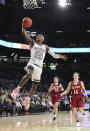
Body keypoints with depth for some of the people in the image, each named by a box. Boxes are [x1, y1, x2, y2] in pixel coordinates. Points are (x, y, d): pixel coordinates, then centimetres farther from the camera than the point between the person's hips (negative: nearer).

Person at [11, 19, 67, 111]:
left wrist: (60, 56, 15)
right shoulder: (32, 43, 11)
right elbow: (25, 34, 1)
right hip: (32, 64, -4)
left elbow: (53, 55, 25)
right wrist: (23, 25, -8)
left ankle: (28, 100, 26)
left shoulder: (45, 47, 20)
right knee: (29, 74, -38)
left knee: (35, 86, 7)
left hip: (39, 67, 4)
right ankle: (17, 89, -29)